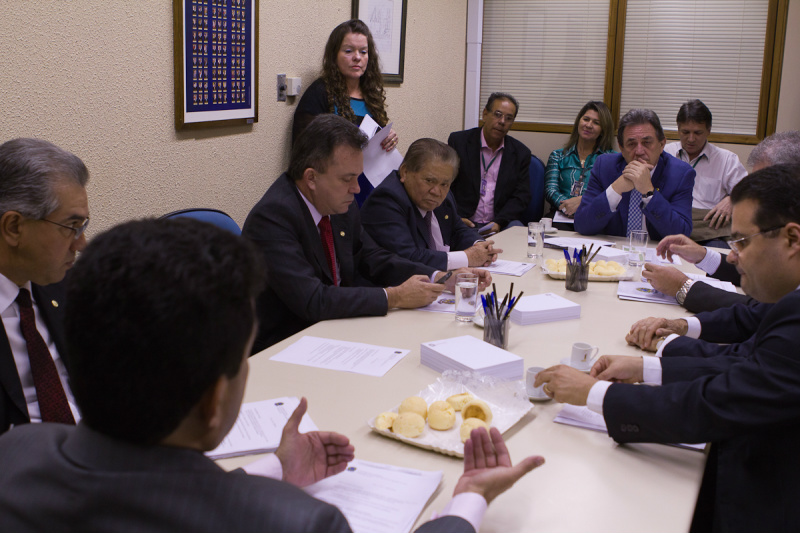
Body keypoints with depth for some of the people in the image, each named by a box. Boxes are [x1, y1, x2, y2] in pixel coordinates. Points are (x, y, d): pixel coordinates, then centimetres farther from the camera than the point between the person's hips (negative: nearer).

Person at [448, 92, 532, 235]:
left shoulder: (520, 153, 9)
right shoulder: (458, 141, 3)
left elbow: (522, 196, 5)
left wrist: (499, 222, -13)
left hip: (501, 223, 3)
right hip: (464, 222, -2)